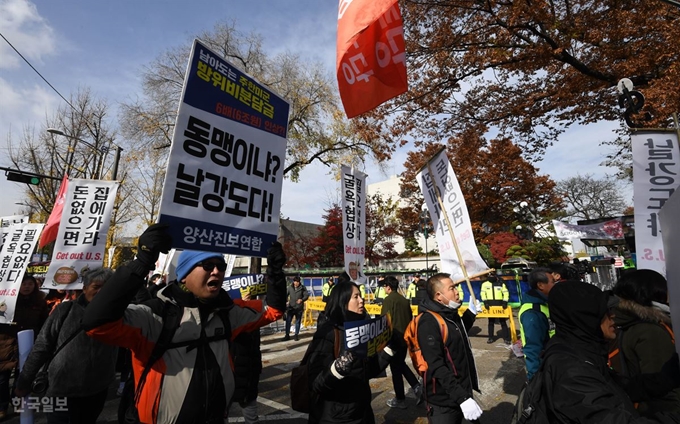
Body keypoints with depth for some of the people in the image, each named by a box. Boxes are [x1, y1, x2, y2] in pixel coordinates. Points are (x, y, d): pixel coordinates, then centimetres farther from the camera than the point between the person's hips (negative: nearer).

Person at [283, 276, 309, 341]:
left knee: (298, 322, 9)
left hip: (299, 307, -1)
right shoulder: (290, 287, 0)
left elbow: (307, 295, -6)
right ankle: (287, 335, 11)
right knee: (288, 321, 0)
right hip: (291, 307, 1)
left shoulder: (302, 287, -5)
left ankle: (297, 335, 22)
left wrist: (302, 300, -23)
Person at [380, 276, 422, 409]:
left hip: (393, 338, -7)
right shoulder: (404, 300, 7)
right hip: (405, 337, 7)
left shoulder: (389, 299, -15)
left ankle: (400, 399, 15)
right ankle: (416, 386, 13)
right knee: (401, 364, 24)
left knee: (395, 368, 5)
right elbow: (410, 318, 13)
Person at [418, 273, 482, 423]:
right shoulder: (429, 323, -25)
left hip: (461, 392, 9)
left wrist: (471, 311, 15)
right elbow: (437, 367, -27)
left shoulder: (451, 314, 4)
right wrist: (462, 398, -29)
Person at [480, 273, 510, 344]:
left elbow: (506, 293, 2)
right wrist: (485, 302, -10)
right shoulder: (485, 284, 4)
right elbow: (483, 293, 1)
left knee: (503, 321, 3)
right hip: (490, 305, 1)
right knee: (491, 322, 8)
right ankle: (491, 338, 16)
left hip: (499, 304, -1)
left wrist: (505, 302, -8)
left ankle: (506, 338, 11)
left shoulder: (501, 283, 3)